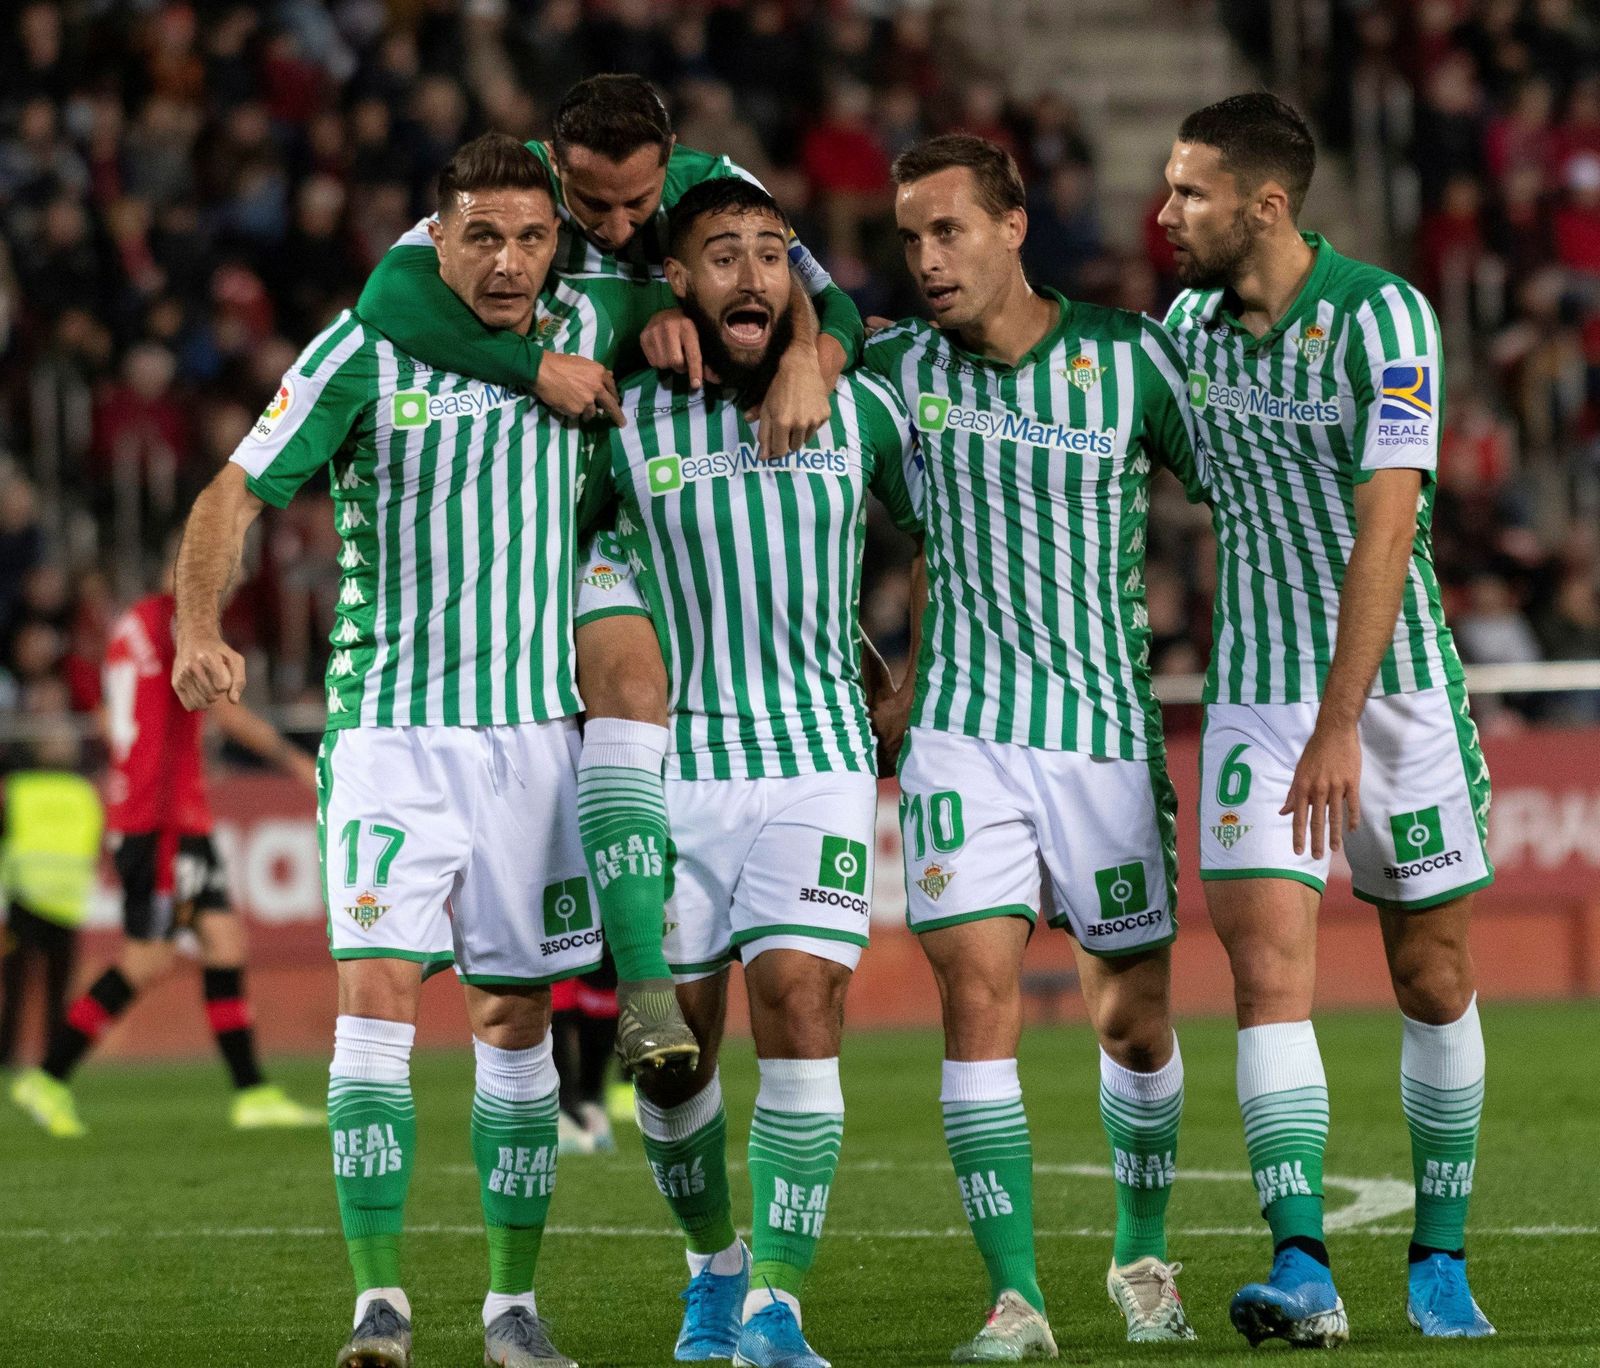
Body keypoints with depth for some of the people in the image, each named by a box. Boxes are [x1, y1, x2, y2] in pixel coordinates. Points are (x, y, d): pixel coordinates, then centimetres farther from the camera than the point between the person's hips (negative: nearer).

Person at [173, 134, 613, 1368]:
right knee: (377, 994, -15)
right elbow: (238, 489, -7)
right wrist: (198, 625, -23)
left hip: (535, 732, 3)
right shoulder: (367, 353, -7)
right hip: (389, 727, -3)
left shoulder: (585, 337, 3)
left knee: (517, 1016, 8)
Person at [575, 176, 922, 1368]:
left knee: (802, 1011, -16)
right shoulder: (624, 421, -1)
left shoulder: (860, 409, 3)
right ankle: (715, 1259, 29)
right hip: (672, 766, 0)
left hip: (820, 760, 0)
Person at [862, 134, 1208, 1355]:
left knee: (1134, 1019, 8)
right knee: (979, 996, -13)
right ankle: (1016, 1302, -11)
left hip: (1111, 727, -1)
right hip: (963, 734, 1)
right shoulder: (902, 368, 0)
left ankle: (1144, 1259, 32)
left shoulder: (1129, 356, -5)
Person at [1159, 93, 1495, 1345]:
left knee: (1434, 980, 7)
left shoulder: (1381, 316, -15)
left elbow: (1384, 532, -21)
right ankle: (1302, 1270, -18)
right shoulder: (1191, 322, 3)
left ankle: (1440, 1258, 21)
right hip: (1254, 694, 4)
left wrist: (1340, 725, -26)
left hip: (1395, 690, -4)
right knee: (1268, 970, -12)